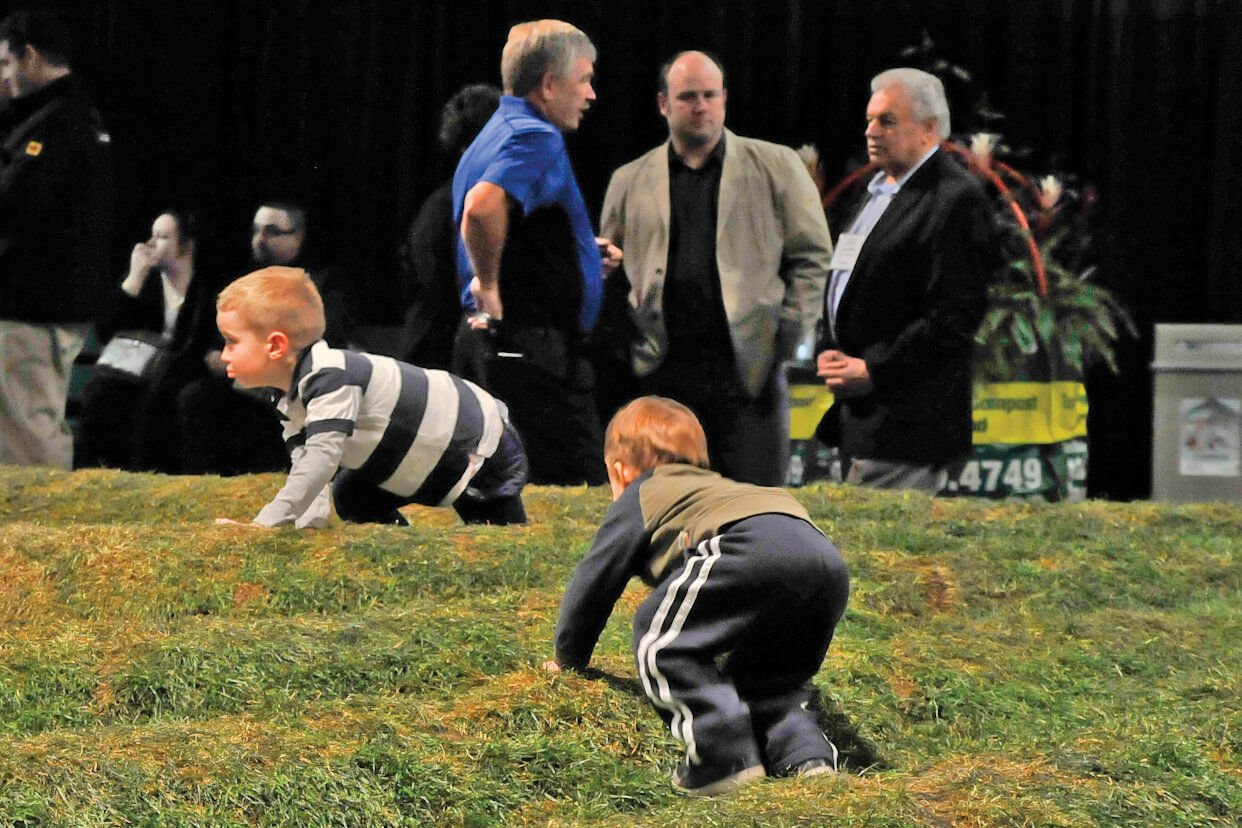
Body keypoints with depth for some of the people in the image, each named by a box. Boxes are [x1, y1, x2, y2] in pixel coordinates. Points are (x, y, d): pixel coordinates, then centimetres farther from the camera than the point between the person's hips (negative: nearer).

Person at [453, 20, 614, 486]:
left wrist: (584, 255, 24)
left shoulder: (492, 136, 20)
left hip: (487, 342, 10)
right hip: (535, 350, -10)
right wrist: (489, 287, -18)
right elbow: (482, 207, -32)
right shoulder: (536, 138, -13)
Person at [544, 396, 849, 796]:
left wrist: (569, 656, 46)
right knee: (762, 674, 25)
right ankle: (806, 756, 1)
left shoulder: (639, 499, 28)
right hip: (826, 557, 8)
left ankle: (726, 753, -11)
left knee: (659, 638, 1)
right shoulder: (720, 488, 49)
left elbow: (593, 580, 30)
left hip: (756, 549, -8)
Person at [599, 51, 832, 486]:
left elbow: (812, 255, 7)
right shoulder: (629, 182, 13)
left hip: (749, 368, -1)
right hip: (664, 375, 1)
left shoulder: (775, 166, 8)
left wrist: (787, 336, -3)